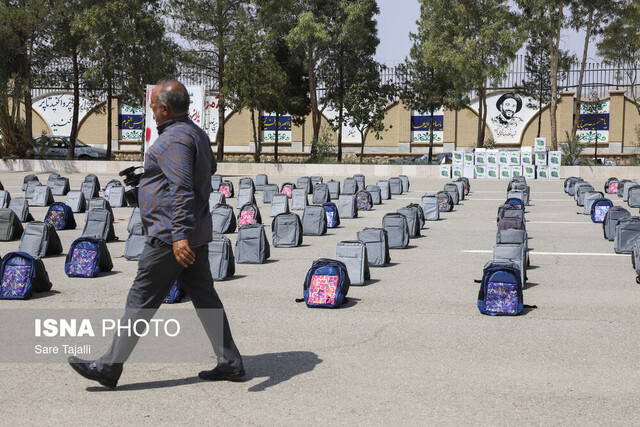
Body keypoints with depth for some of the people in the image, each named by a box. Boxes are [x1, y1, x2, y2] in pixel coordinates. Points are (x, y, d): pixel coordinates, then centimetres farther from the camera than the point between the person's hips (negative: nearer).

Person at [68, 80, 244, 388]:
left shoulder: (174, 139, -17)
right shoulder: (197, 134, 14)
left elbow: (181, 189, -27)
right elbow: (210, 167, 34)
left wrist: (180, 235, -34)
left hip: (170, 237, -10)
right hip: (195, 235, 10)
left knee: (141, 300, -3)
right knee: (204, 297, 11)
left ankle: (109, 367, 5)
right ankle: (230, 363, 14)